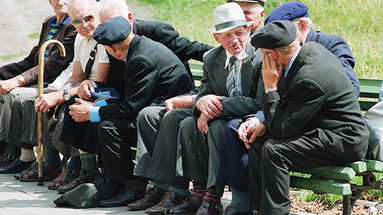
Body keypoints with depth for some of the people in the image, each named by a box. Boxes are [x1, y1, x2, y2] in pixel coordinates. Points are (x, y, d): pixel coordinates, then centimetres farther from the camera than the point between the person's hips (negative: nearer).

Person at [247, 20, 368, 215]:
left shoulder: (310, 78, -28)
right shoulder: (311, 48, 0)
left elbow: (280, 129, -21)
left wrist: (270, 88, -14)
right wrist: (262, 123, 3)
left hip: (344, 143, -10)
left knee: (274, 151, -25)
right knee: (257, 146, 2)